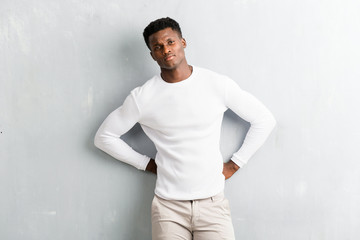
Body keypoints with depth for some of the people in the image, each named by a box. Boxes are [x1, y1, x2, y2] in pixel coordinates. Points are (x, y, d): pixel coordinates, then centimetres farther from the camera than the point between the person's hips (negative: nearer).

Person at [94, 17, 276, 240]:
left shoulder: (218, 84, -3)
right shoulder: (142, 97, -3)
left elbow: (265, 119, 5)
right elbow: (104, 136, 8)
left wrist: (234, 164, 3)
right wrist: (147, 163, 4)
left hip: (212, 203, 0)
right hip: (169, 207, 0)